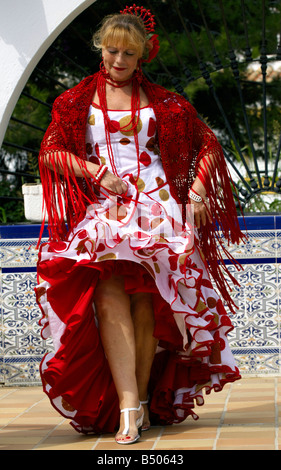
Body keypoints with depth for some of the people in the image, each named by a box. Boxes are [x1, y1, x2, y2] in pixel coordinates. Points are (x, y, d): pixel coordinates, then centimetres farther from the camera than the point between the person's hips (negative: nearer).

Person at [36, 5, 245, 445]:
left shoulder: (162, 102, 15)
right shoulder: (77, 101, 16)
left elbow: (207, 144, 18)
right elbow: (50, 151, 10)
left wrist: (198, 191, 5)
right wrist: (94, 171, -4)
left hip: (155, 211, 0)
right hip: (101, 212, 0)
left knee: (145, 305, -8)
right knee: (110, 299, -20)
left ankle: (144, 401, 3)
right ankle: (129, 407, -26)